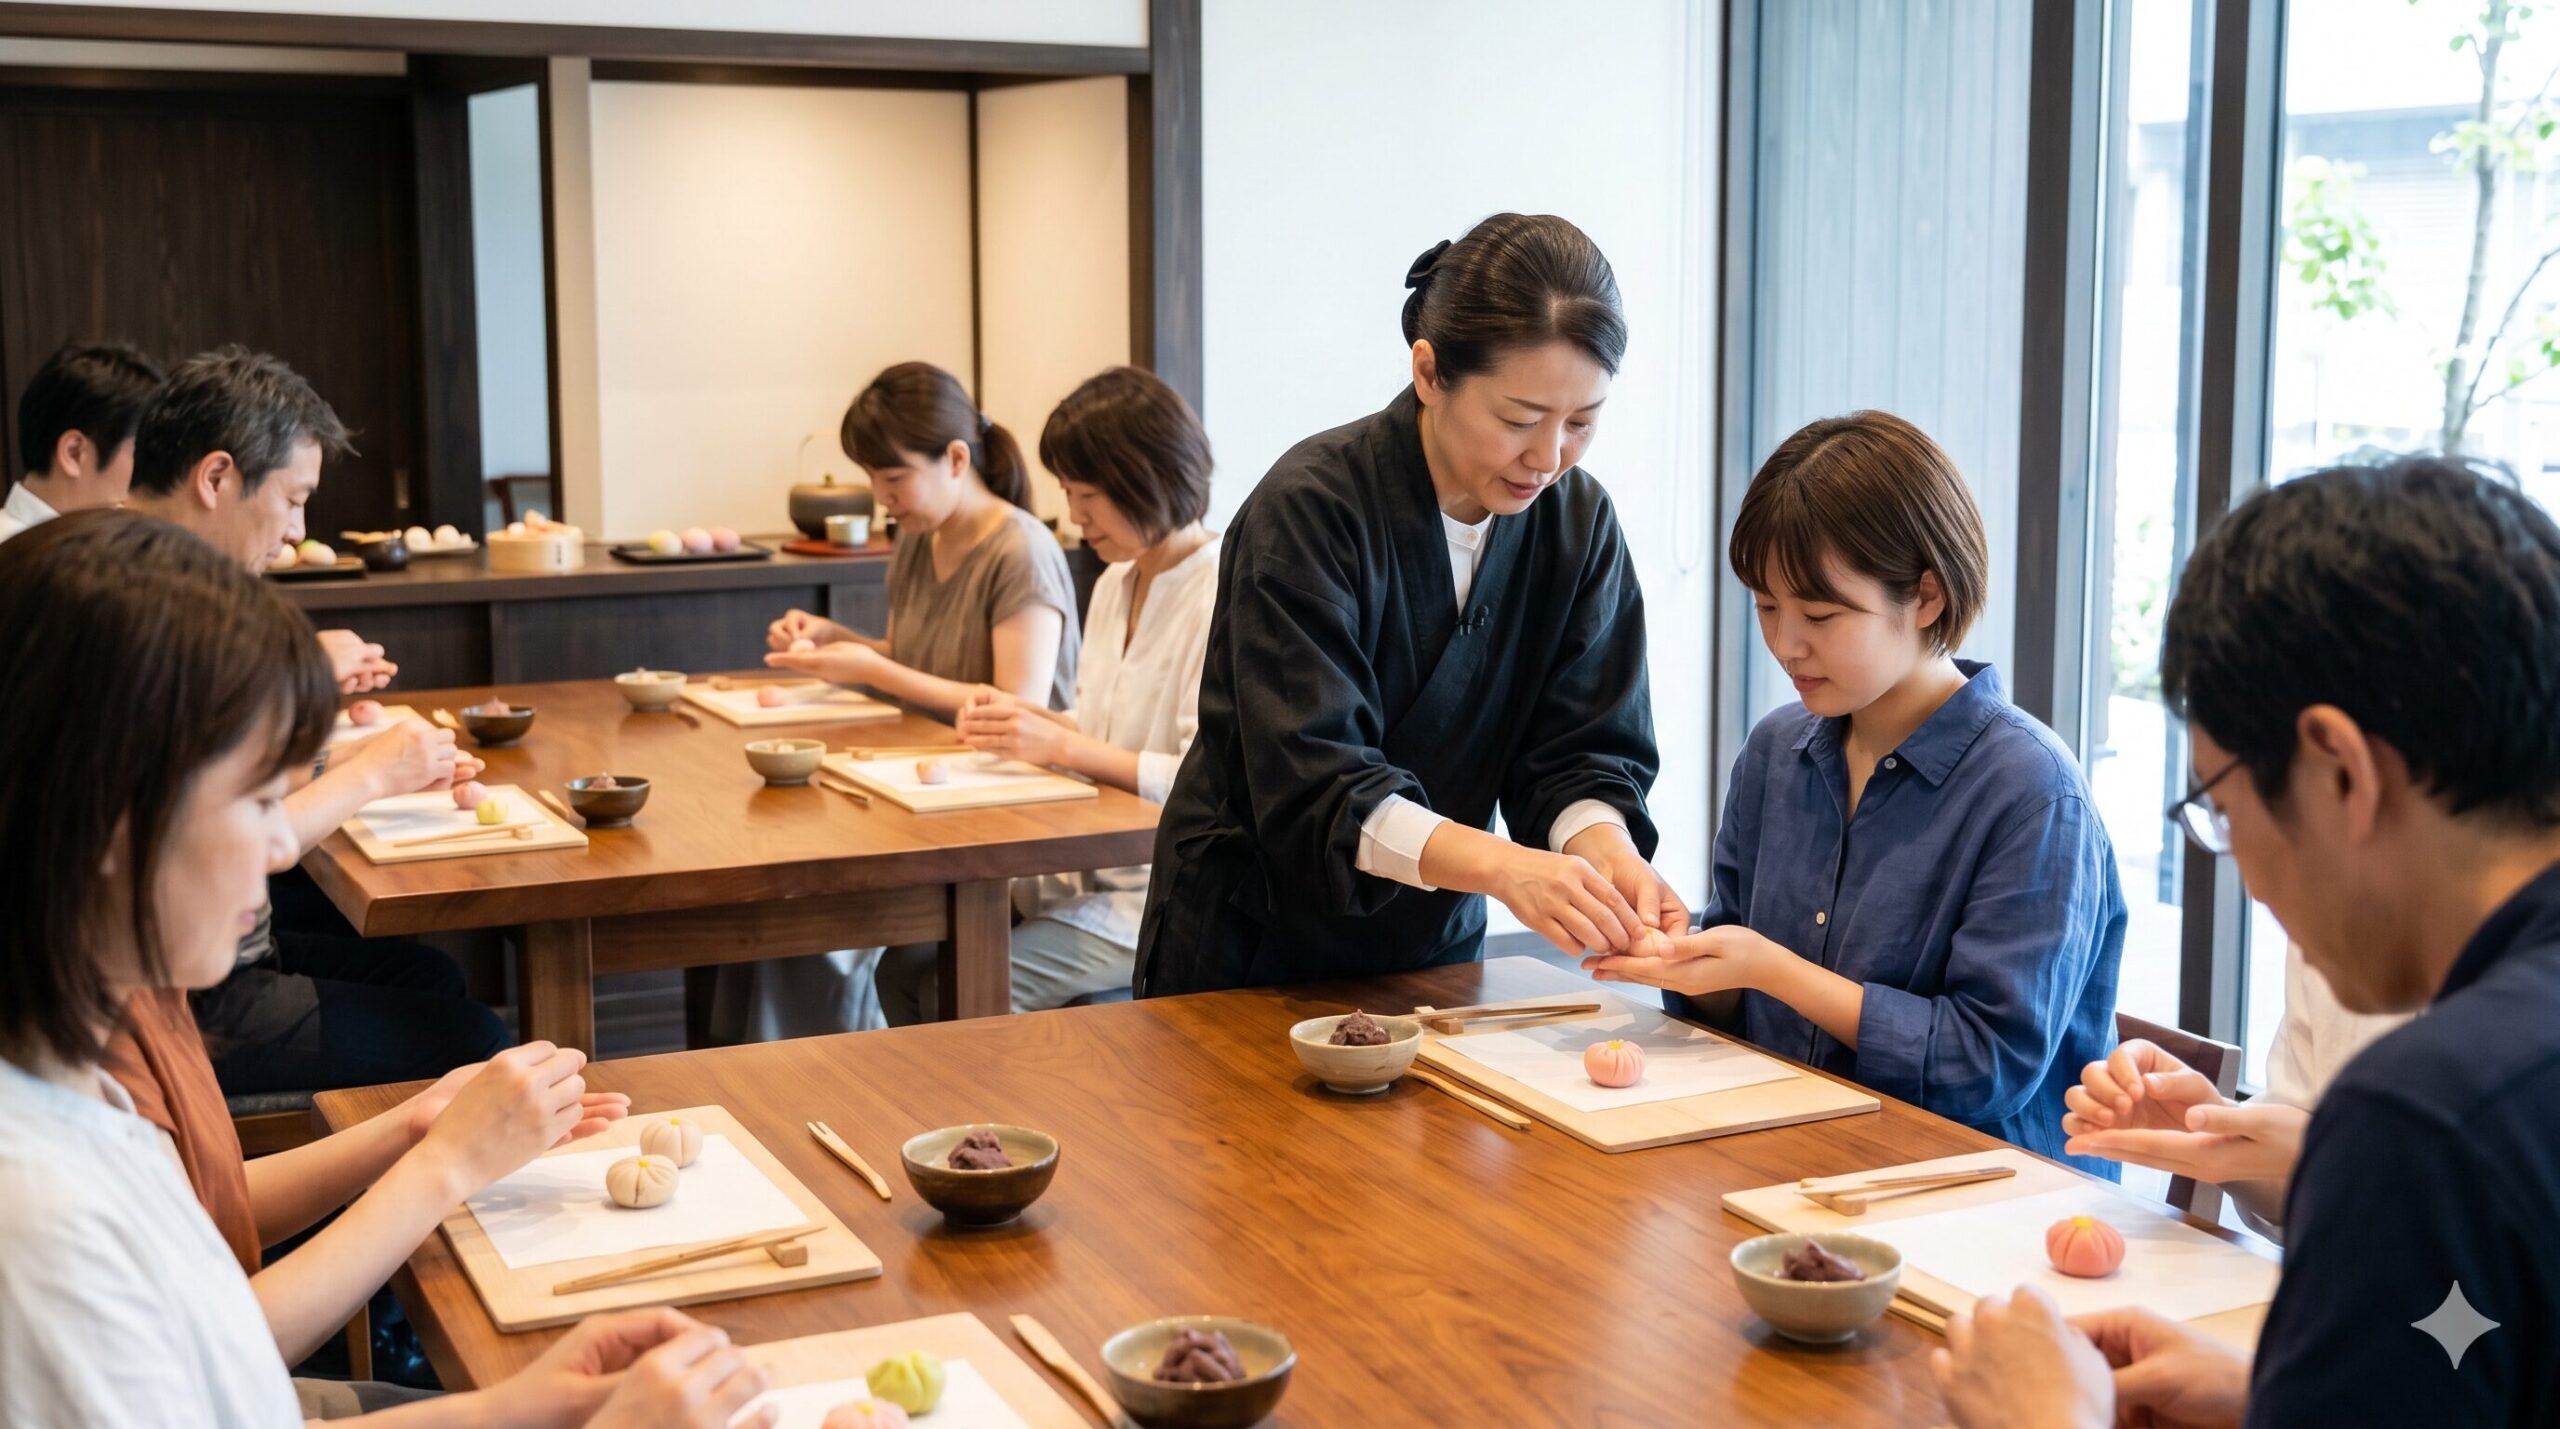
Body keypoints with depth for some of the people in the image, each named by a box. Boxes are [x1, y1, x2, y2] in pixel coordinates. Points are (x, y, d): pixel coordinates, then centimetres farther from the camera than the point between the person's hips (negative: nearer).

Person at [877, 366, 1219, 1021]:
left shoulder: (1222, 597, -15)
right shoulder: (1115, 584, 15)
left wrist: (1062, 745, -22)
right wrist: (1028, 718, 2)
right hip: (1090, 866, 8)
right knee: (905, 967, -5)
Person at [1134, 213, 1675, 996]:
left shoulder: (1579, 522, -5)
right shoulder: (1312, 508, -21)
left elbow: (1583, 754, -7)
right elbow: (1312, 785, -28)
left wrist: (1610, 852, -29)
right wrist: (1503, 866, -42)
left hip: (1436, 945, 4)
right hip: (1254, 943, -4)